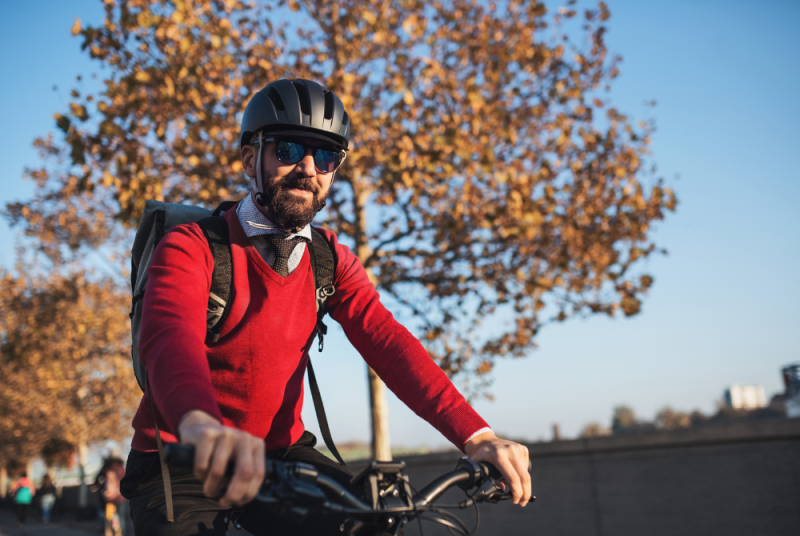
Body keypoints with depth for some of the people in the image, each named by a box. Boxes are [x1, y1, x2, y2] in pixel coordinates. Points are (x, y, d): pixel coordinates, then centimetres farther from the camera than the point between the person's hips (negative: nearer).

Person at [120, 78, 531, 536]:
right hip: (184, 463, -3)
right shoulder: (192, 248, -15)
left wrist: (476, 434, -31)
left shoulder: (331, 261, -1)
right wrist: (200, 425, -59)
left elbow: (386, 341, -15)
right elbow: (170, 335, -36)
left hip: (280, 452, 4)